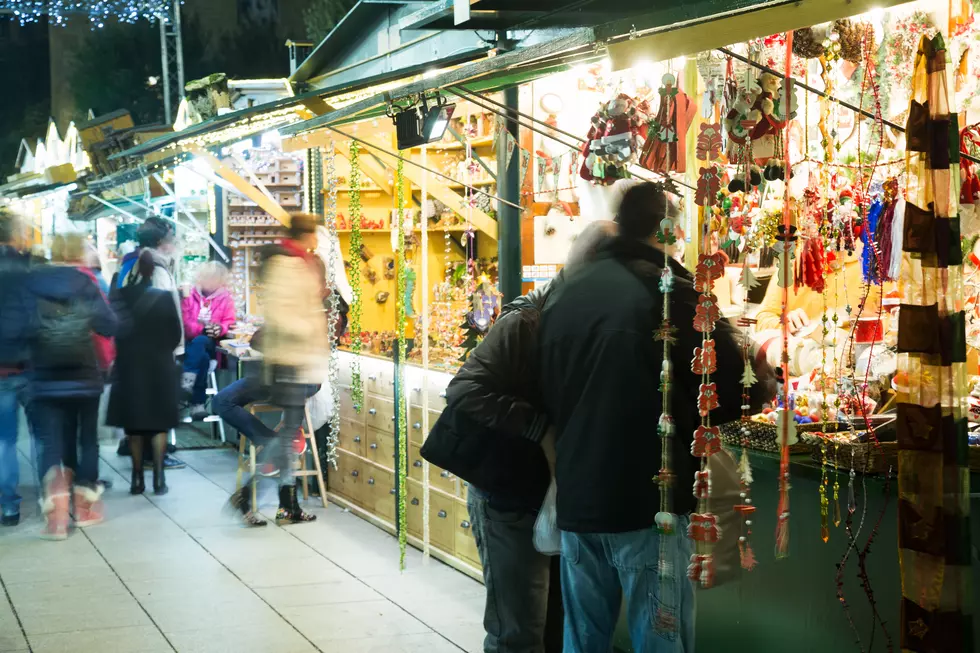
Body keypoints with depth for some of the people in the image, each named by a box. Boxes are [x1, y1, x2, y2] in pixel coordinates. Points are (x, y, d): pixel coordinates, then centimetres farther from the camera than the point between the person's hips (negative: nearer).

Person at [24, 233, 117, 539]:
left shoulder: (31, 283, -2)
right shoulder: (85, 283, -5)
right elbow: (108, 326, -8)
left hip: (45, 379, 0)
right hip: (84, 376, 0)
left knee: (51, 444, -1)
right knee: (86, 438, 16)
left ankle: (56, 516, -17)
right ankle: (85, 507, 22)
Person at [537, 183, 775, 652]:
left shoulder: (563, 295, 6)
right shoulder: (670, 291, -11)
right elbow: (732, 392, -9)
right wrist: (763, 384, 11)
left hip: (575, 498, 6)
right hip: (646, 501, -6)